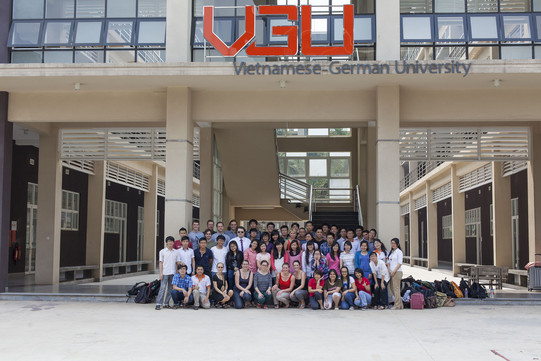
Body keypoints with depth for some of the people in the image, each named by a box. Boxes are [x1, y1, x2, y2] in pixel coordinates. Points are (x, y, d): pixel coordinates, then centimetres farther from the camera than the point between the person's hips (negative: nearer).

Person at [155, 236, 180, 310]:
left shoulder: (175, 252, 10)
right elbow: (161, 263, 1)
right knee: (162, 288, -10)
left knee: (170, 289, 6)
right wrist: (160, 273, -5)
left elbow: (177, 262, 13)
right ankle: (158, 304, -9)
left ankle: (166, 303, 13)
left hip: (173, 273, 4)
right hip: (165, 273, -4)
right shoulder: (162, 251, 3)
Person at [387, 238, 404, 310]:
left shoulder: (399, 252, -7)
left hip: (397, 272, -8)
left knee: (396, 288, -8)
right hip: (392, 272, 8)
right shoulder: (391, 252, 16)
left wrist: (394, 271, -15)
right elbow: (389, 262, 17)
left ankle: (397, 305, -4)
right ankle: (400, 304, 16)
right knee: (392, 287, 8)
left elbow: (399, 263, -12)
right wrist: (389, 270, 1)